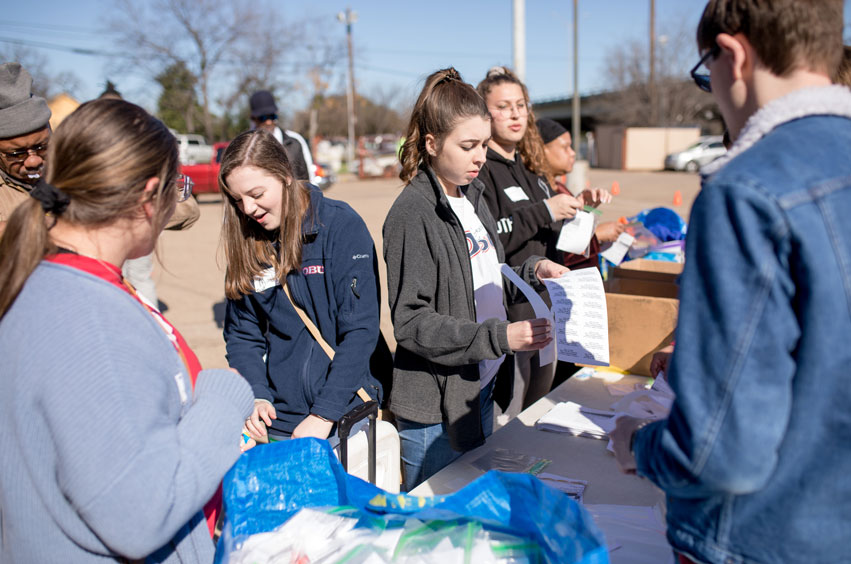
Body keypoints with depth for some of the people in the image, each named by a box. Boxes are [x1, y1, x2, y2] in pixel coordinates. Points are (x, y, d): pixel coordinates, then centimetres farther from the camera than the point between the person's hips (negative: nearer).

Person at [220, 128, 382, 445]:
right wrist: (256, 396, -8)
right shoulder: (246, 244, 4)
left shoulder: (341, 225, -10)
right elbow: (241, 333, 9)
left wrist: (324, 414, -18)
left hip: (344, 416, -3)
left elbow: (361, 330, -14)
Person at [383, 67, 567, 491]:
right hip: (433, 407, -8)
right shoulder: (411, 214, -18)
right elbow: (411, 322, -22)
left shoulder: (472, 196, 8)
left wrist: (530, 270, 2)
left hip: (481, 388, 8)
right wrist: (500, 337, -27)